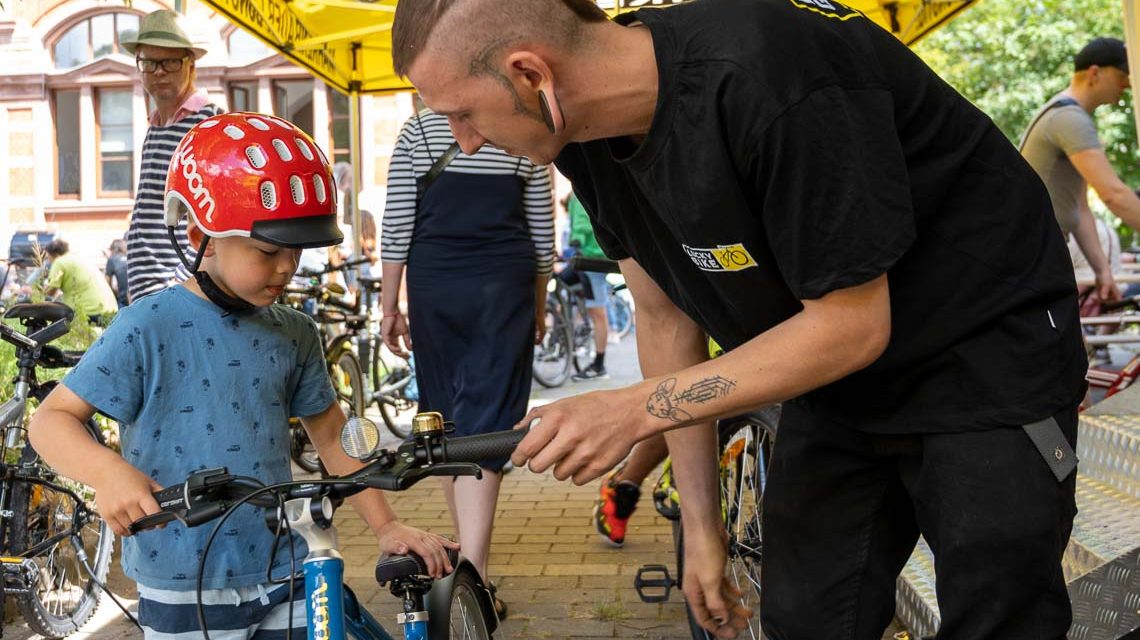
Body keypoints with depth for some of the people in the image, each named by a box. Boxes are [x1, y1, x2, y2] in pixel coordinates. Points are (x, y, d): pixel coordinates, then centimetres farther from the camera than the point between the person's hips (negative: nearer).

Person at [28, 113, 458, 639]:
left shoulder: (295, 334, 3)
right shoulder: (148, 329, -12)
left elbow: (331, 434, 11)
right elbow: (52, 419, -10)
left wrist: (384, 524, 5)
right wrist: (108, 473, -30)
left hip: (284, 578, 4)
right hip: (185, 592, -4)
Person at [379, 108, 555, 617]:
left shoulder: (418, 130, 1)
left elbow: (397, 227, -2)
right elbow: (541, 232, 6)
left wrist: (389, 305, 5)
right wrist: (538, 305, 18)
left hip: (434, 286, 1)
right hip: (504, 287, -1)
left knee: (443, 411, 16)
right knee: (485, 420, -4)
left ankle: (463, 551, 30)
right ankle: (472, 580, -14)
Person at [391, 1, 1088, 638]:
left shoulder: (772, 76, -34)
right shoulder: (585, 135, -10)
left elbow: (852, 325, -26)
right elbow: (666, 316, 0)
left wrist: (635, 409, -25)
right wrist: (701, 522, 4)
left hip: (988, 356, -6)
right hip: (843, 384, 6)